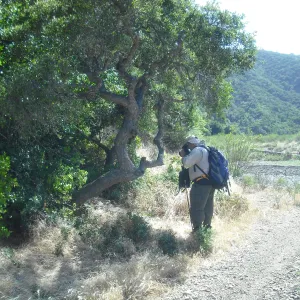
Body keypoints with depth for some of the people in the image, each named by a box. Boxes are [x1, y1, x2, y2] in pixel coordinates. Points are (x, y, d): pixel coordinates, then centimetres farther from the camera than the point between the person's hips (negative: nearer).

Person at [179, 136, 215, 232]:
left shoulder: (197, 150, -12)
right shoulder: (205, 150, 20)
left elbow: (186, 164, -18)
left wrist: (183, 155, 1)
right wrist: (187, 155, 14)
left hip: (201, 184, -11)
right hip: (209, 183, 11)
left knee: (196, 209, -6)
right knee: (207, 208, 18)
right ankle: (207, 227, 29)